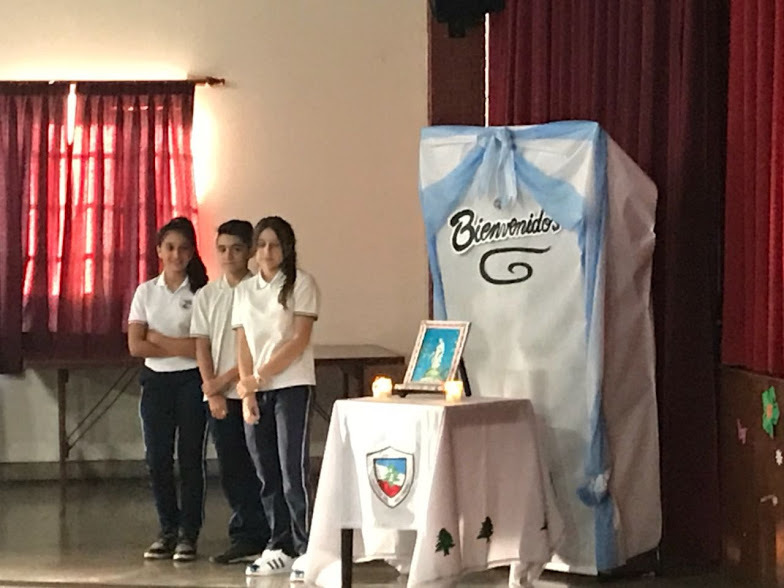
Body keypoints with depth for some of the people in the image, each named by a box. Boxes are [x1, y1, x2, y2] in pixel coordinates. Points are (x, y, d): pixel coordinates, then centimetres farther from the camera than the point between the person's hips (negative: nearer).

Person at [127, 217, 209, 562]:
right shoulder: (146, 293, 6)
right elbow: (136, 346, -3)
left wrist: (158, 338, -10)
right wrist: (181, 347, -10)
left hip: (191, 381, -3)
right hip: (156, 381, 3)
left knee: (190, 458, 0)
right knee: (157, 458, 4)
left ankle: (188, 534, 7)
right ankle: (168, 530, 15)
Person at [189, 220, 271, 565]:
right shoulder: (206, 296, 11)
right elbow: (201, 346, 7)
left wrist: (226, 379, -10)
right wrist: (213, 391, -4)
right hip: (219, 396, 4)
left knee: (254, 468, -3)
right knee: (230, 469, 5)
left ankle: (249, 538, 5)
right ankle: (247, 539, 12)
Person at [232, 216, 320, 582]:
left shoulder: (301, 284, -1)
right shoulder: (244, 290, 13)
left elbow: (300, 340, -8)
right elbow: (243, 345, 10)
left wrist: (261, 376, -14)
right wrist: (246, 392, -1)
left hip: (291, 386, -5)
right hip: (256, 391, 5)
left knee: (292, 472, -8)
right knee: (267, 473, 6)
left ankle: (306, 551, -4)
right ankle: (279, 548, 14)